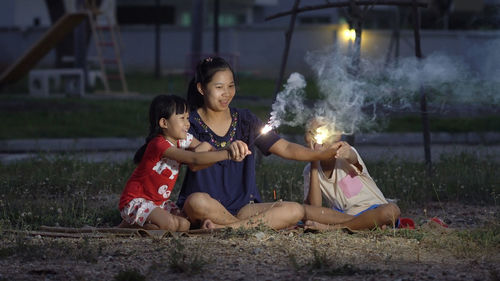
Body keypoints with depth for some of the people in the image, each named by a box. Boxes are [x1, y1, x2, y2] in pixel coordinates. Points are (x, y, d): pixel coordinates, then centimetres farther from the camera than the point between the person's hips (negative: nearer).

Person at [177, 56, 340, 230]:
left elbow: (286, 149, 3)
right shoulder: (190, 123, -2)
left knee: (295, 211, -21)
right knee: (198, 201, -40)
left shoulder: (244, 120, 10)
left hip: (242, 207, 4)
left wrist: (326, 154, -13)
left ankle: (221, 227, -22)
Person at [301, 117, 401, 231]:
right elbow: (314, 207, -12)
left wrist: (348, 153, -65)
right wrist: (314, 166, -17)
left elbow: (352, 158, -38)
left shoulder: (347, 154, -10)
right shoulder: (310, 170, 1)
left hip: (371, 211, -2)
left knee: (391, 210, -37)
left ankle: (331, 227, -27)